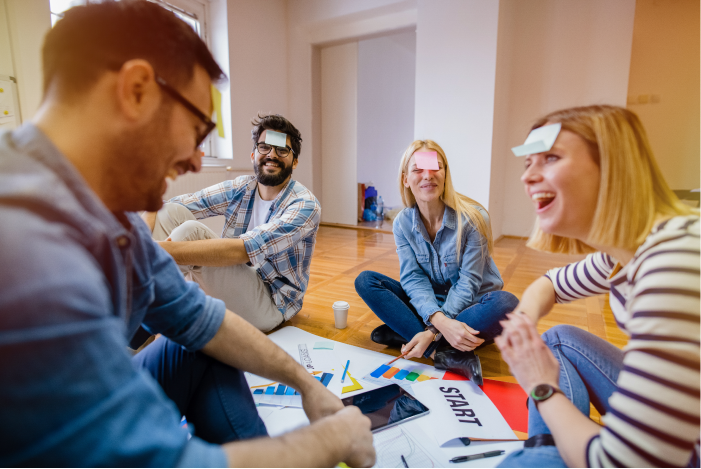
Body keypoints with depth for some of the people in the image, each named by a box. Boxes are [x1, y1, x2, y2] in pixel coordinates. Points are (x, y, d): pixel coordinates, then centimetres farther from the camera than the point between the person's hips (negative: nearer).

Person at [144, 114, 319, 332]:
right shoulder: (239, 189, 0)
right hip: (235, 289, 6)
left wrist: (161, 249, -36)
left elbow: (243, 250, -31)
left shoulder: (305, 205, -19)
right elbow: (174, 204, -6)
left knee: (190, 231, -25)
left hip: (270, 304, -5)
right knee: (171, 212, -8)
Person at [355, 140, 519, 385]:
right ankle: (445, 354, -29)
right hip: (428, 305, 3)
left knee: (505, 304, -36)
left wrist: (434, 332, -28)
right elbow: (413, 279, -14)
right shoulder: (402, 223, -8)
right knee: (365, 281, -16)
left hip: (469, 304, -2)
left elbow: (468, 283, -18)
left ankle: (402, 333, -26)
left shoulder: (472, 218, -18)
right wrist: (440, 320, -34)